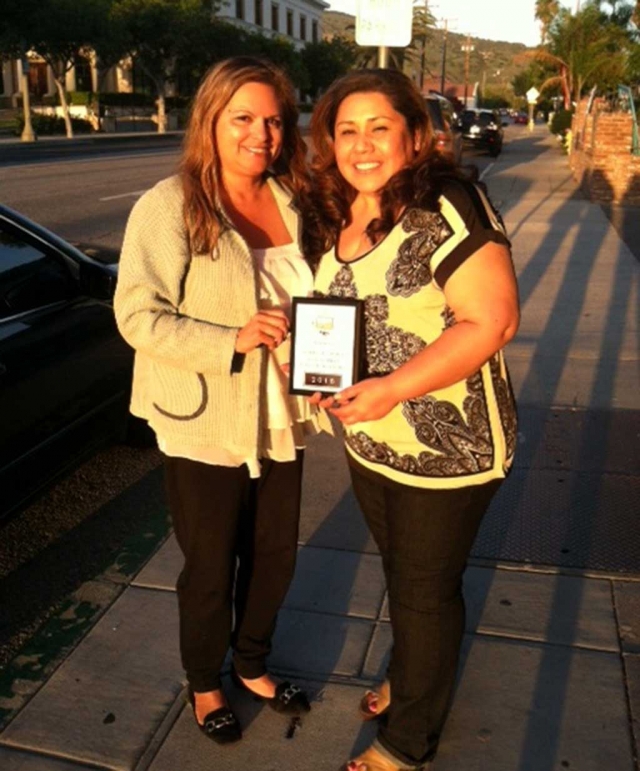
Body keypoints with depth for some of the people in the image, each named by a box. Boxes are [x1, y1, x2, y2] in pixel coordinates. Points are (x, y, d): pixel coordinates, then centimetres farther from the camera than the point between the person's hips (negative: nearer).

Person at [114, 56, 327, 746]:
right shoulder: (169, 206, -14)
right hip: (204, 428, -5)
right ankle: (204, 684, 41)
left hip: (278, 422, 6)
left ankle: (251, 663, 46)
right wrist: (231, 340, -26)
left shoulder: (289, 201, 4)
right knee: (211, 569, 13)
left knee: (274, 555, 19)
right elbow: (137, 314, -17)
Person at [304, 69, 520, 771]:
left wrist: (391, 388, -28)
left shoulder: (447, 208, -20)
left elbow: (492, 320, -25)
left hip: (444, 449, -7)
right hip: (367, 443, 7)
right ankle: (408, 675, 54)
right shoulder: (331, 218, 4)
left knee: (426, 590, 11)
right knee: (399, 571, 26)